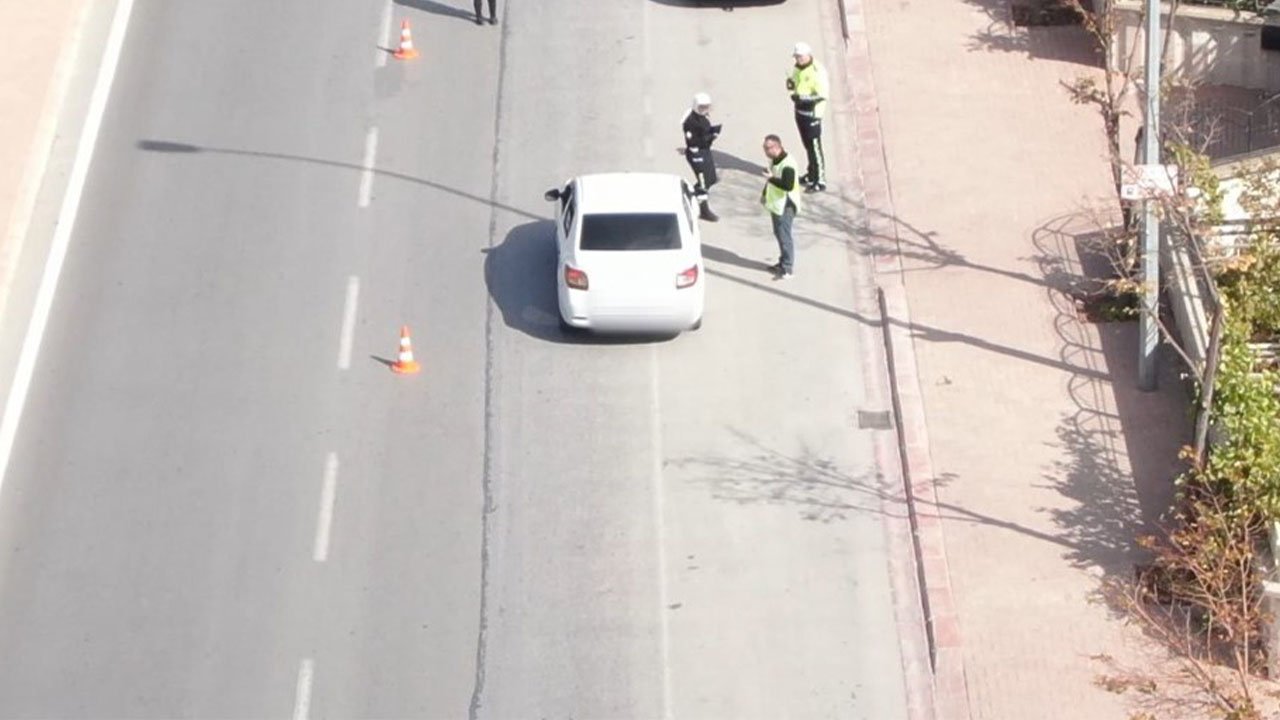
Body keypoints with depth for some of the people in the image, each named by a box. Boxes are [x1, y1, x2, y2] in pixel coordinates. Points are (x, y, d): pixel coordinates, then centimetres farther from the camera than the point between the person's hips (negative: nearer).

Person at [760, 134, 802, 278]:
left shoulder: (787, 165, -25)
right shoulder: (774, 160, 7)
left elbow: (788, 186, -31)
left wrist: (771, 178, -32)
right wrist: (765, 193, 11)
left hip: (785, 206, -10)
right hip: (776, 204, 10)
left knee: (784, 236, -3)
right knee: (779, 234, 19)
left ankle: (788, 268, 5)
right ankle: (783, 262, 32)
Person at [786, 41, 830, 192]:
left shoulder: (817, 71, -20)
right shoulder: (797, 67, 6)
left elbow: (822, 94, -21)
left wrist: (802, 97, -25)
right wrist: (791, 83, -4)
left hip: (812, 113, -8)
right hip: (800, 111, 8)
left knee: (815, 147, -4)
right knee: (807, 145, 19)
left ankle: (820, 181, 2)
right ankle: (812, 174, 34)